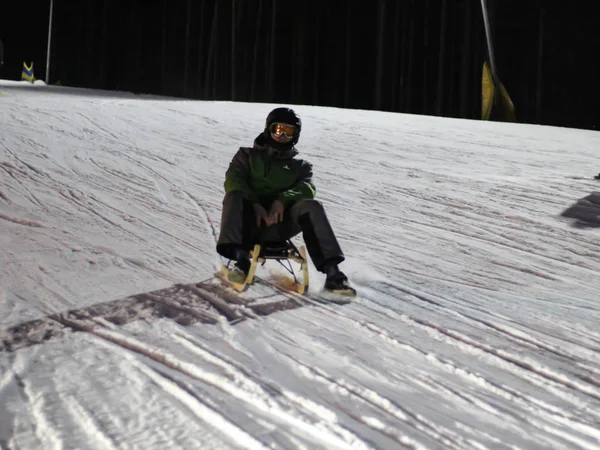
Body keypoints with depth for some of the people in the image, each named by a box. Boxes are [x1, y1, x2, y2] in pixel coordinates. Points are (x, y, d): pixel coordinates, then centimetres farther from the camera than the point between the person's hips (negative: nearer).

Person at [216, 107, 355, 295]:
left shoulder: (300, 166, 23)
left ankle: (331, 271, -36)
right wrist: (255, 204, -17)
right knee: (234, 196, -29)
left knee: (311, 206, -26)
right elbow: (233, 181, 2)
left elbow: (306, 189, 1)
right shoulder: (247, 156, 21)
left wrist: (283, 200, -21)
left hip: (279, 224, 0)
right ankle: (241, 259, -41)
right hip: (249, 221, 0)